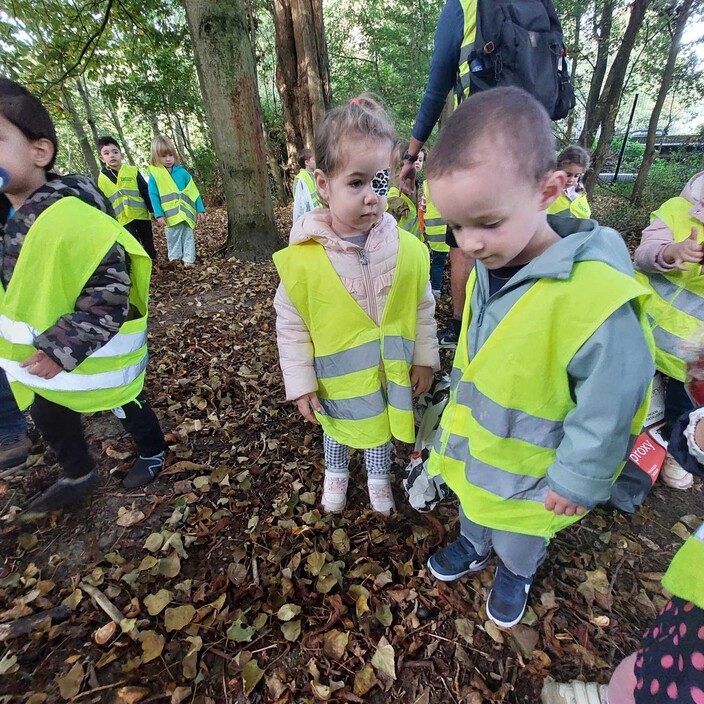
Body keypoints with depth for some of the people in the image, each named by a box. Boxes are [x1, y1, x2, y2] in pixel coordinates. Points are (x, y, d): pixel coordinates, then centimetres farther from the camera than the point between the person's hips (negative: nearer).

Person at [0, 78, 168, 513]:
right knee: (50, 421, 24)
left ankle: (154, 452, 44)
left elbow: (108, 299, -28)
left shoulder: (74, 219, -28)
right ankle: (78, 476, 48)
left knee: (128, 407, 15)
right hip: (42, 357, 9)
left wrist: (63, 349, -26)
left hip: (93, 359, -9)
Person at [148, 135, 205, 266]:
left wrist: (200, 210, -2)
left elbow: (194, 192, 1)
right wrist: (159, 214, -12)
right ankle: (173, 260, 21)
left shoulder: (182, 172, -1)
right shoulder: (154, 174, -4)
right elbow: (154, 196, -4)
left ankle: (188, 260, 16)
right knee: (173, 239, 11)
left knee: (188, 237, 8)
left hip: (186, 213, 1)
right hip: (170, 215, -1)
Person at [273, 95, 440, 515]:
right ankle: (336, 474, 59)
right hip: (337, 379, -1)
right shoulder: (301, 258, -20)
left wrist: (425, 358, 1)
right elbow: (290, 325, -10)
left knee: (383, 429, 25)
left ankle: (379, 477, 57)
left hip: (391, 374, 1)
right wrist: (301, 383, -8)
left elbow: (423, 308, -1)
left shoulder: (407, 248, -14)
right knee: (336, 429, 26)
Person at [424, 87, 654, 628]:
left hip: (531, 463, -5)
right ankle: (473, 547, 64)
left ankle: (515, 574, 60)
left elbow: (607, 409, -24)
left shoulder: (596, 295, -35)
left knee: (521, 532, 27)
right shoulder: (489, 266, -12)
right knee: (473, 503, 32)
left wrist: (578, 482, -13)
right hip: (474, 443, 6)